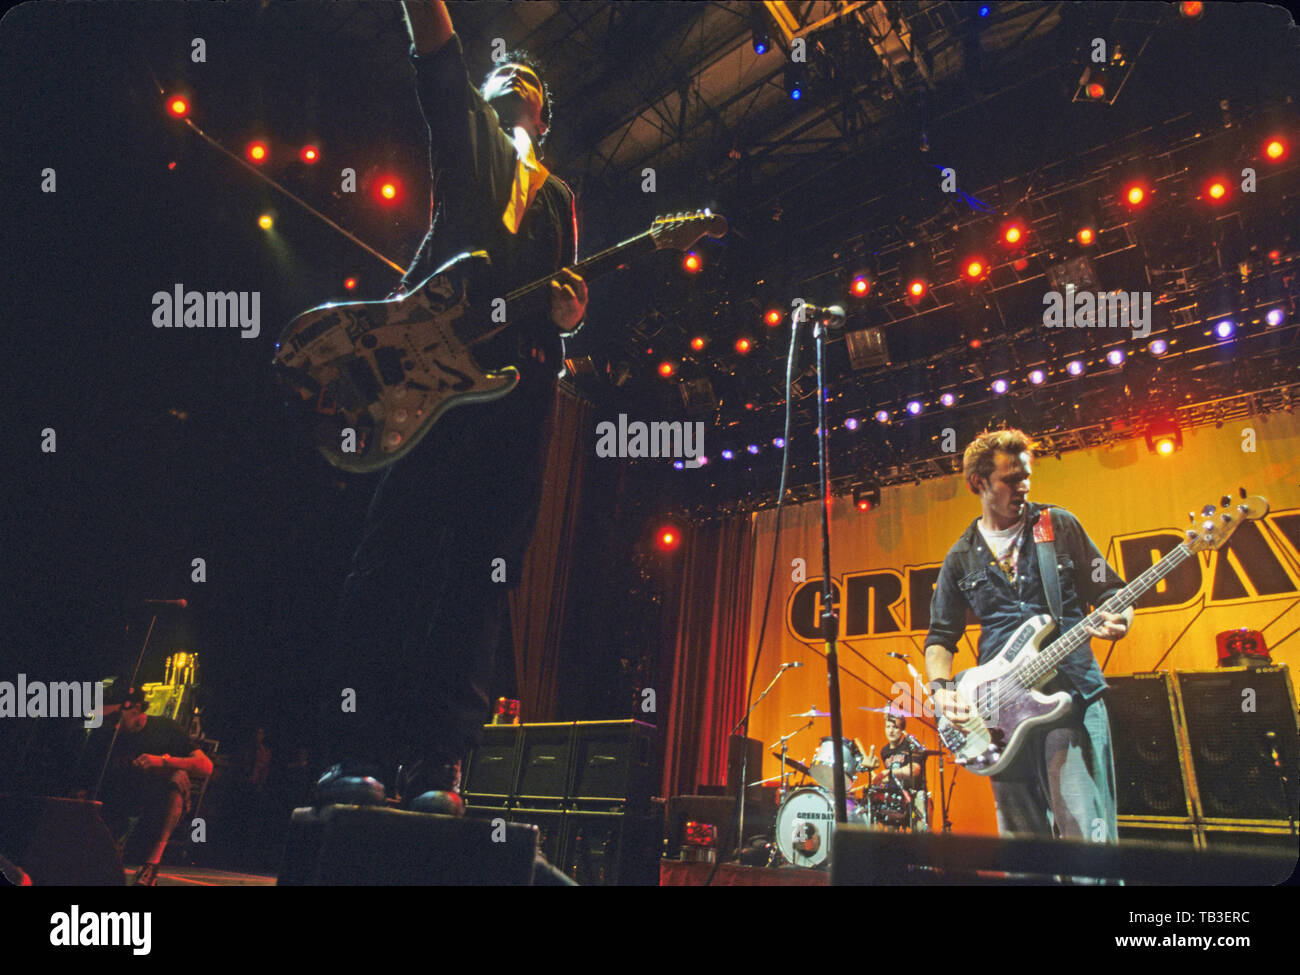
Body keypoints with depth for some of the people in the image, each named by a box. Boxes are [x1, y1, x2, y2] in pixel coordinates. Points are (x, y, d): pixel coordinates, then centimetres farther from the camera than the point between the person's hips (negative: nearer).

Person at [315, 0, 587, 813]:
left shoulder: (556, 195, 32)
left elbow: (567, 292, 23)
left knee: (483, 569, -6)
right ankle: (358, 749, -11)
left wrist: (569, 308, 0)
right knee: (398, 546, -13)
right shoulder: (465, 133, 27)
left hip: (520, 378, 3)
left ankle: (437, 761, -5)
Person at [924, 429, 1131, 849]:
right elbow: (940, 636, 14)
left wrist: (1120, 618, -12)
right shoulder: (962, 558, 11)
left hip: (1072, 693, -2)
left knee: (1086, 835, -9)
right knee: (1021, 838, 8)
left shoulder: (1060, 526, 8)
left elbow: (1107, 590, 11)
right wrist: (941, 688, -3)